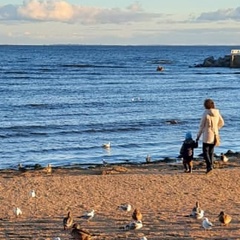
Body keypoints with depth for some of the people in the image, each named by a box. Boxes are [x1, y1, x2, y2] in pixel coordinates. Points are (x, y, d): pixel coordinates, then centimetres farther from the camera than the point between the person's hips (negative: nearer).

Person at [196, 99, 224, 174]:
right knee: (211, 151, 16)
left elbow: (201, 125, -11)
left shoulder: (205, 113, -15)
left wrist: (198, 135, -1)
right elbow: (221, 123, 10)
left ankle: (209, 165, -14)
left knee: (205, 151, 1)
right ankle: (210, 165, 18)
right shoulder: (217, 112, 0)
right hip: (215, 135, 5)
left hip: (207, 135, -5)